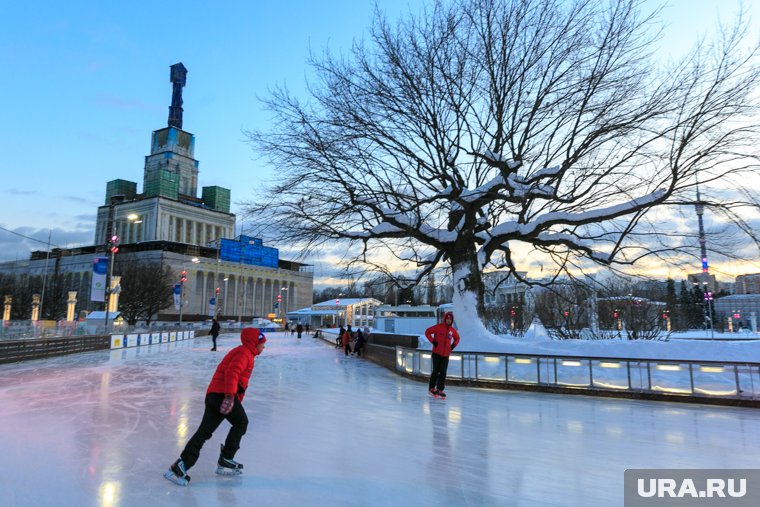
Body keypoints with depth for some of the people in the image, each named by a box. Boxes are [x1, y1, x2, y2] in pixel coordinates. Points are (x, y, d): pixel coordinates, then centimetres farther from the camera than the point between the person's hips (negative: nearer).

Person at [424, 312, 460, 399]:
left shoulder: (452, 330, 5)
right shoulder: (438, 327, -8)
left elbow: (457, 338, 24)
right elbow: (427, 332, -5)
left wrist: (453, 345, 9)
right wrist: (433, 341, -11)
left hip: (446, 355, 4)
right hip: (437, 353, -3)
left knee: (443, 373, 2)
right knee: (436, 371, 3)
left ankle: (440, 390, 11)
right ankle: (432, 388, 20)